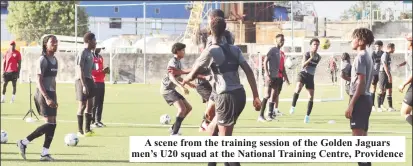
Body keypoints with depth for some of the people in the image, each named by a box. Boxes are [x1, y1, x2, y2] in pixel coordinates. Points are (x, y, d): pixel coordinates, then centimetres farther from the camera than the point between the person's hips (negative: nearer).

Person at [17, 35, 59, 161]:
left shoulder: (55, 60, 14)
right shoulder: (43, 60, -12)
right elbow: (39, 82, -17)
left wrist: (55, 99, 19)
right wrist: (47, 98, -24)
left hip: (51, 94, 8)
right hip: (43, 94, -8)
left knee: (52, 124, 3)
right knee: (50, 124, -12)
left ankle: (45, 153, 4)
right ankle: (24, 142, -5)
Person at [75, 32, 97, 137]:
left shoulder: (90, 53, 14)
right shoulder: (82, 53, -14)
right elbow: (80, 70, -19)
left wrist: (91, 83, 20)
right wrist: (84, 85, -23)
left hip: (89, 80, 9)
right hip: (82, 81, -9)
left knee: (90, 105, 10)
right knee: (82, 105, -5)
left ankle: (88, 129, 16)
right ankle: (80, 131, 1)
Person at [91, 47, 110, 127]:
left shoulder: (100, 57, 19)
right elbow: (90, 71, -17)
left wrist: (105, 70, 6)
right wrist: (102, 71, -21)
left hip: (101, 82, 9)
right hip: (94, 82, -9)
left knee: (101, 102, 8)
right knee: (95, 102, -8)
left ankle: (98, 120, 13)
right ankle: (92, 121, -6)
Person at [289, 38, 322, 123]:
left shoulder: (318, 57, 6)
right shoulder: (306, 54, -7)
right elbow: (303, 66, -19)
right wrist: (310, 58, -27)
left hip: (311, 77, 5)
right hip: (303, 74, -5)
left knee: (311, 97, -1)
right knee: (298, 88, -34)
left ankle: (307, 116, 10)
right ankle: (293, 106, -22)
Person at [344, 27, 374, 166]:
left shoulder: (360, 57, -13)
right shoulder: (368, 57, 16)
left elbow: (361, 82, -19)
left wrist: (351, 104, -20)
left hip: (359, 99, -10)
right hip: (366, 98, 10)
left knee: (357, 135, -11)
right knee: (363, 135, 12)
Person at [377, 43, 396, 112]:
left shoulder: (389, 55, 15)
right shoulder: (385, 55, -13)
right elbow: (385, 66, -19)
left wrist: (390, 76, 19)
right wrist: (389, 76, -22)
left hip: (388, 74, 9)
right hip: (383, 73, -9)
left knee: (389, 90, 7)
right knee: (381, 90, -5)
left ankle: (390, 107, 8)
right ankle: (379, 107, 0)